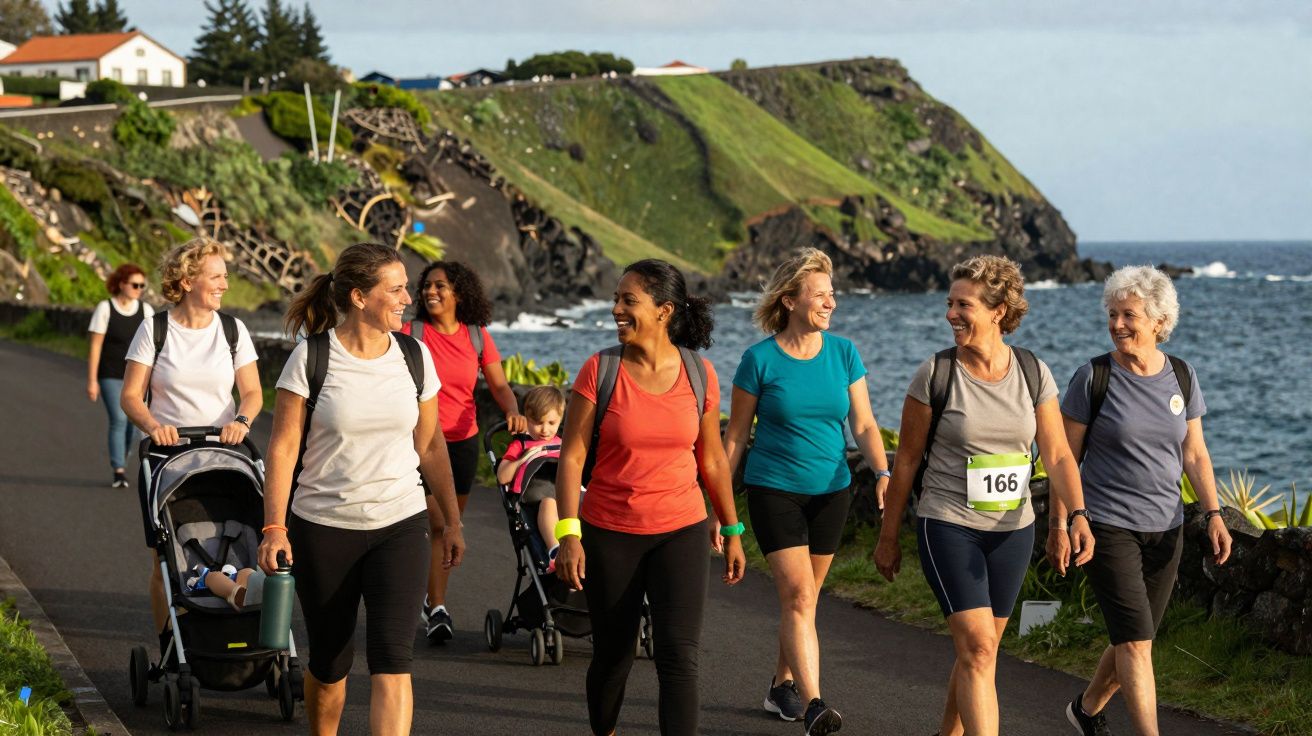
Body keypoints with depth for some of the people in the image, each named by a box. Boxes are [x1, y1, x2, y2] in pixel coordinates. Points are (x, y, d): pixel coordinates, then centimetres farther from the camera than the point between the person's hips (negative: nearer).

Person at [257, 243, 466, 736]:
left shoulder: (414, 357, 2)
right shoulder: (311, 358, -8)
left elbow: (430, 445, 11)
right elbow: (283, 447, -7)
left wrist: (451, 522, 12)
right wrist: (274, 527, -13)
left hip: (400, 527, 2)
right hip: (323, 529, -2)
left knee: (392, 657, -12)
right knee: (330, 660, 10)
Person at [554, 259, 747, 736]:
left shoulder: (699, 373, -1)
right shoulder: (599, 371, -7)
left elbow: (712, 459, 9)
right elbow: (571, 458, -8)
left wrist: (732, 531, 13)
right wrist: (568, 534, -16)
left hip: (681, 533, 0)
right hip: (610, 534, 0)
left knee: (679, 655, -11)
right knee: (613, 655, 11)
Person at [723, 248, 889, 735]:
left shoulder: (843, 353, 2)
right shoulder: (760, 359, -8)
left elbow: (864, 425, 3)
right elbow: (735, 436, -1)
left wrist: (882, 472, -15)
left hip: (830, 492, 4)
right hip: (774, 490, -4)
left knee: (801, 596, 14)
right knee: (797, 594, -15)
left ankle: (782, 685, 32)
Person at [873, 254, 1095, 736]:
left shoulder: (1034, 374, -1)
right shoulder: (936, 375, -8)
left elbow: (1058, 456, 0)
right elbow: (906, 461, -1)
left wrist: (1077, 515, -17)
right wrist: (888, 537, 4)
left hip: (1012, 530, 4)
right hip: (948, 528, -4)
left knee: (979, 648, 12)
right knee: (978, 647, -15)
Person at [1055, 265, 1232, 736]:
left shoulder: (1181, 378, 3)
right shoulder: (1093, 378, -9)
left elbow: (1195, 454, 8)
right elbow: (1066, 458, -4)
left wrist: (1213, 513, -4)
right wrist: (1059, 525, -6)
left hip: (1165, 529, 5)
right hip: (1107, 528, -5)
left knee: (1133, 640, 14)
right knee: (1136, 643, -12)